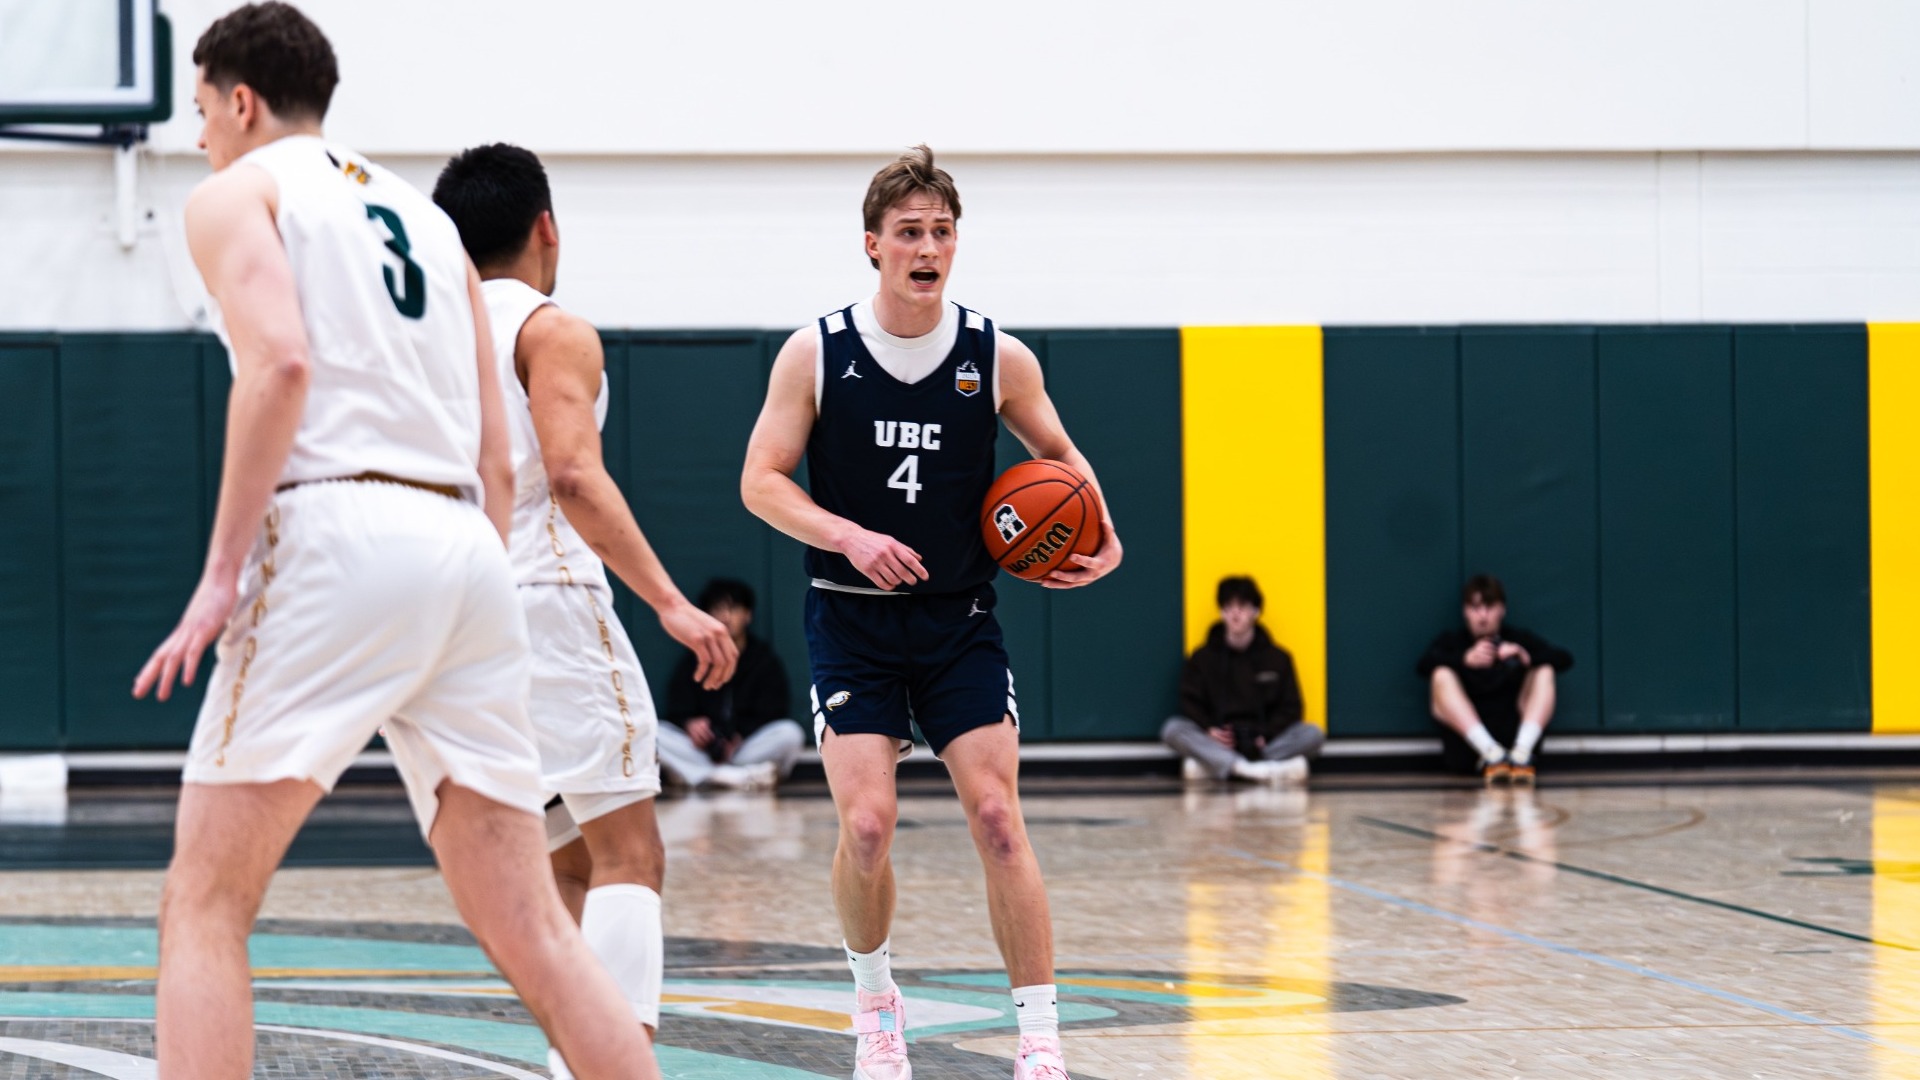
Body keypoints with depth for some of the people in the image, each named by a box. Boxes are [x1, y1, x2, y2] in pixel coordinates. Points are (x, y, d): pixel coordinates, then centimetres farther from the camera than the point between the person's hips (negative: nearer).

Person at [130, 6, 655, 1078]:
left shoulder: (237, 193, 8)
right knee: (529, 924, 7)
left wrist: (223, 573, -13)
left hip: (335, 534, -6)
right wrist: (473, 619, 24)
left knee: (207, 905, -1)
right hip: (467, 548, 6)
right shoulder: (426, 216, 27)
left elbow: (280, 361, -12)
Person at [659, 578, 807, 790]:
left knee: (790, 733, -28)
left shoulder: (765, 661, 7)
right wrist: (689, 724, -21)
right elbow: (678, 713, 3)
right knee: (659, 734, -26)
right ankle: (738, 776, -43)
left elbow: (771, 717, -1)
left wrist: (740, 738, -19)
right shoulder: (693, 662, 11)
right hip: (703, 751, 1)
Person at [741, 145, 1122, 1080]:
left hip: (960, 619, 1)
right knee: (867, 820, -13)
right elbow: (762, 481, -4)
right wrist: (851, 538, -19)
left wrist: (1102, 538, -4)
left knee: (997, 817, -9)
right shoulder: (817, 354, -6)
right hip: (852, 619, -1)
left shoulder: (998, 359, -2)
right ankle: (874, 1001, 14)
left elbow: (1059, 454, 13)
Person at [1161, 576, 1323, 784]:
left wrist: (1266, 735, -12)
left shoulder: (1277, 658, 11)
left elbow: (1291, 708, 6)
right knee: (1172, 728, -27)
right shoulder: (1202, 658, 11)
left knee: (1312, 734, -25)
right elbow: (1190, 703, 6)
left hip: (1263, 742, 0)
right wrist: (1208, 728, -15)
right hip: (1218, 742, 0)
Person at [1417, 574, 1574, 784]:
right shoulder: (1452, 641, 13)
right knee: (1442, 675, -19)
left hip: (1513, 733, 1)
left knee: (1545, 670, -10)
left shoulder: (1518, 639, 16)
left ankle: (1522, 751, -33)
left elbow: (1564, 658, -2)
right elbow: (1423, 666, -10)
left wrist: (1526, 657, -22)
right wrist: (1465, 659, -28)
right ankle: (1490, 752, -39)